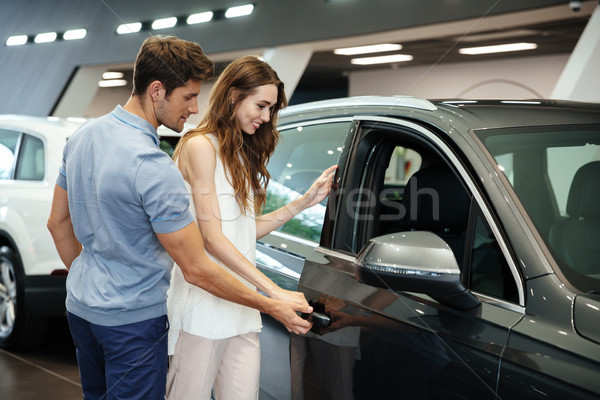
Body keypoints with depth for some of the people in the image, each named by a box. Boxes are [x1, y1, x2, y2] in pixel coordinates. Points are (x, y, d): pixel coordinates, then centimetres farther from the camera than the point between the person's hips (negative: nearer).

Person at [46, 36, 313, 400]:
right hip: (133, 317, -9)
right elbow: (197, 271, -23)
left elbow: (58, 222, 12)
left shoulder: (83, 137, 0)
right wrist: (273, 307, -15)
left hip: (80, 307, 9)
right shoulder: (154, 168, -27)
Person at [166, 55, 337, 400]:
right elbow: (212, 237, -15)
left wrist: (305, 202, 8)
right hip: (204, 304, -8)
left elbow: (249, 229, 14)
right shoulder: (201, 146, -9)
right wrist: (275, 291, -19)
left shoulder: (242, 155, 19)